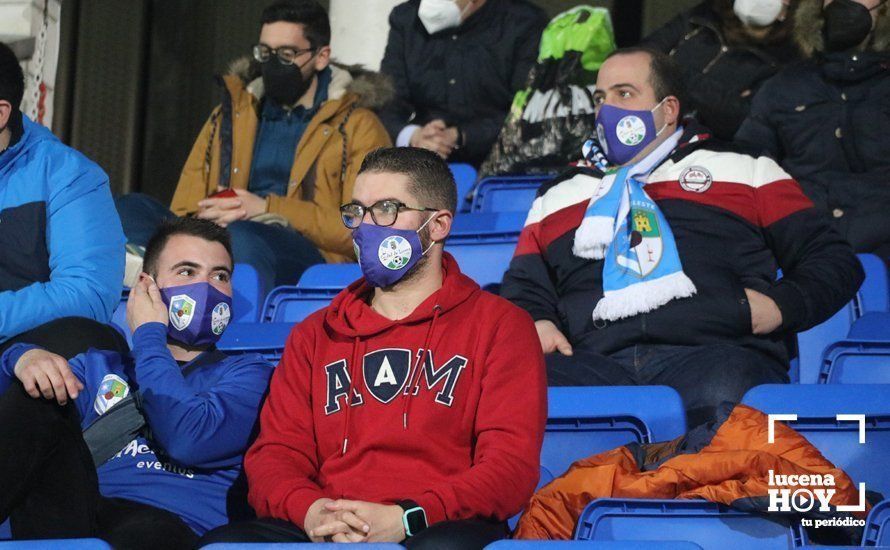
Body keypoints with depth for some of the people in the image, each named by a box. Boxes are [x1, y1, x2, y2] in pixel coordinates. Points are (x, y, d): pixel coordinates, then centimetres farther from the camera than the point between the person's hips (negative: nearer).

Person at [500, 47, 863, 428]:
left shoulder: (745, 171, 24)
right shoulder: (558, 197, 34)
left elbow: (833, 259, 20)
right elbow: (522, 292, 31)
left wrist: (780, 305, 0)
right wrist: (535, 325, 6)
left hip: (717, 352, -2)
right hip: (596, 364, 2)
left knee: (726, 390, -41)